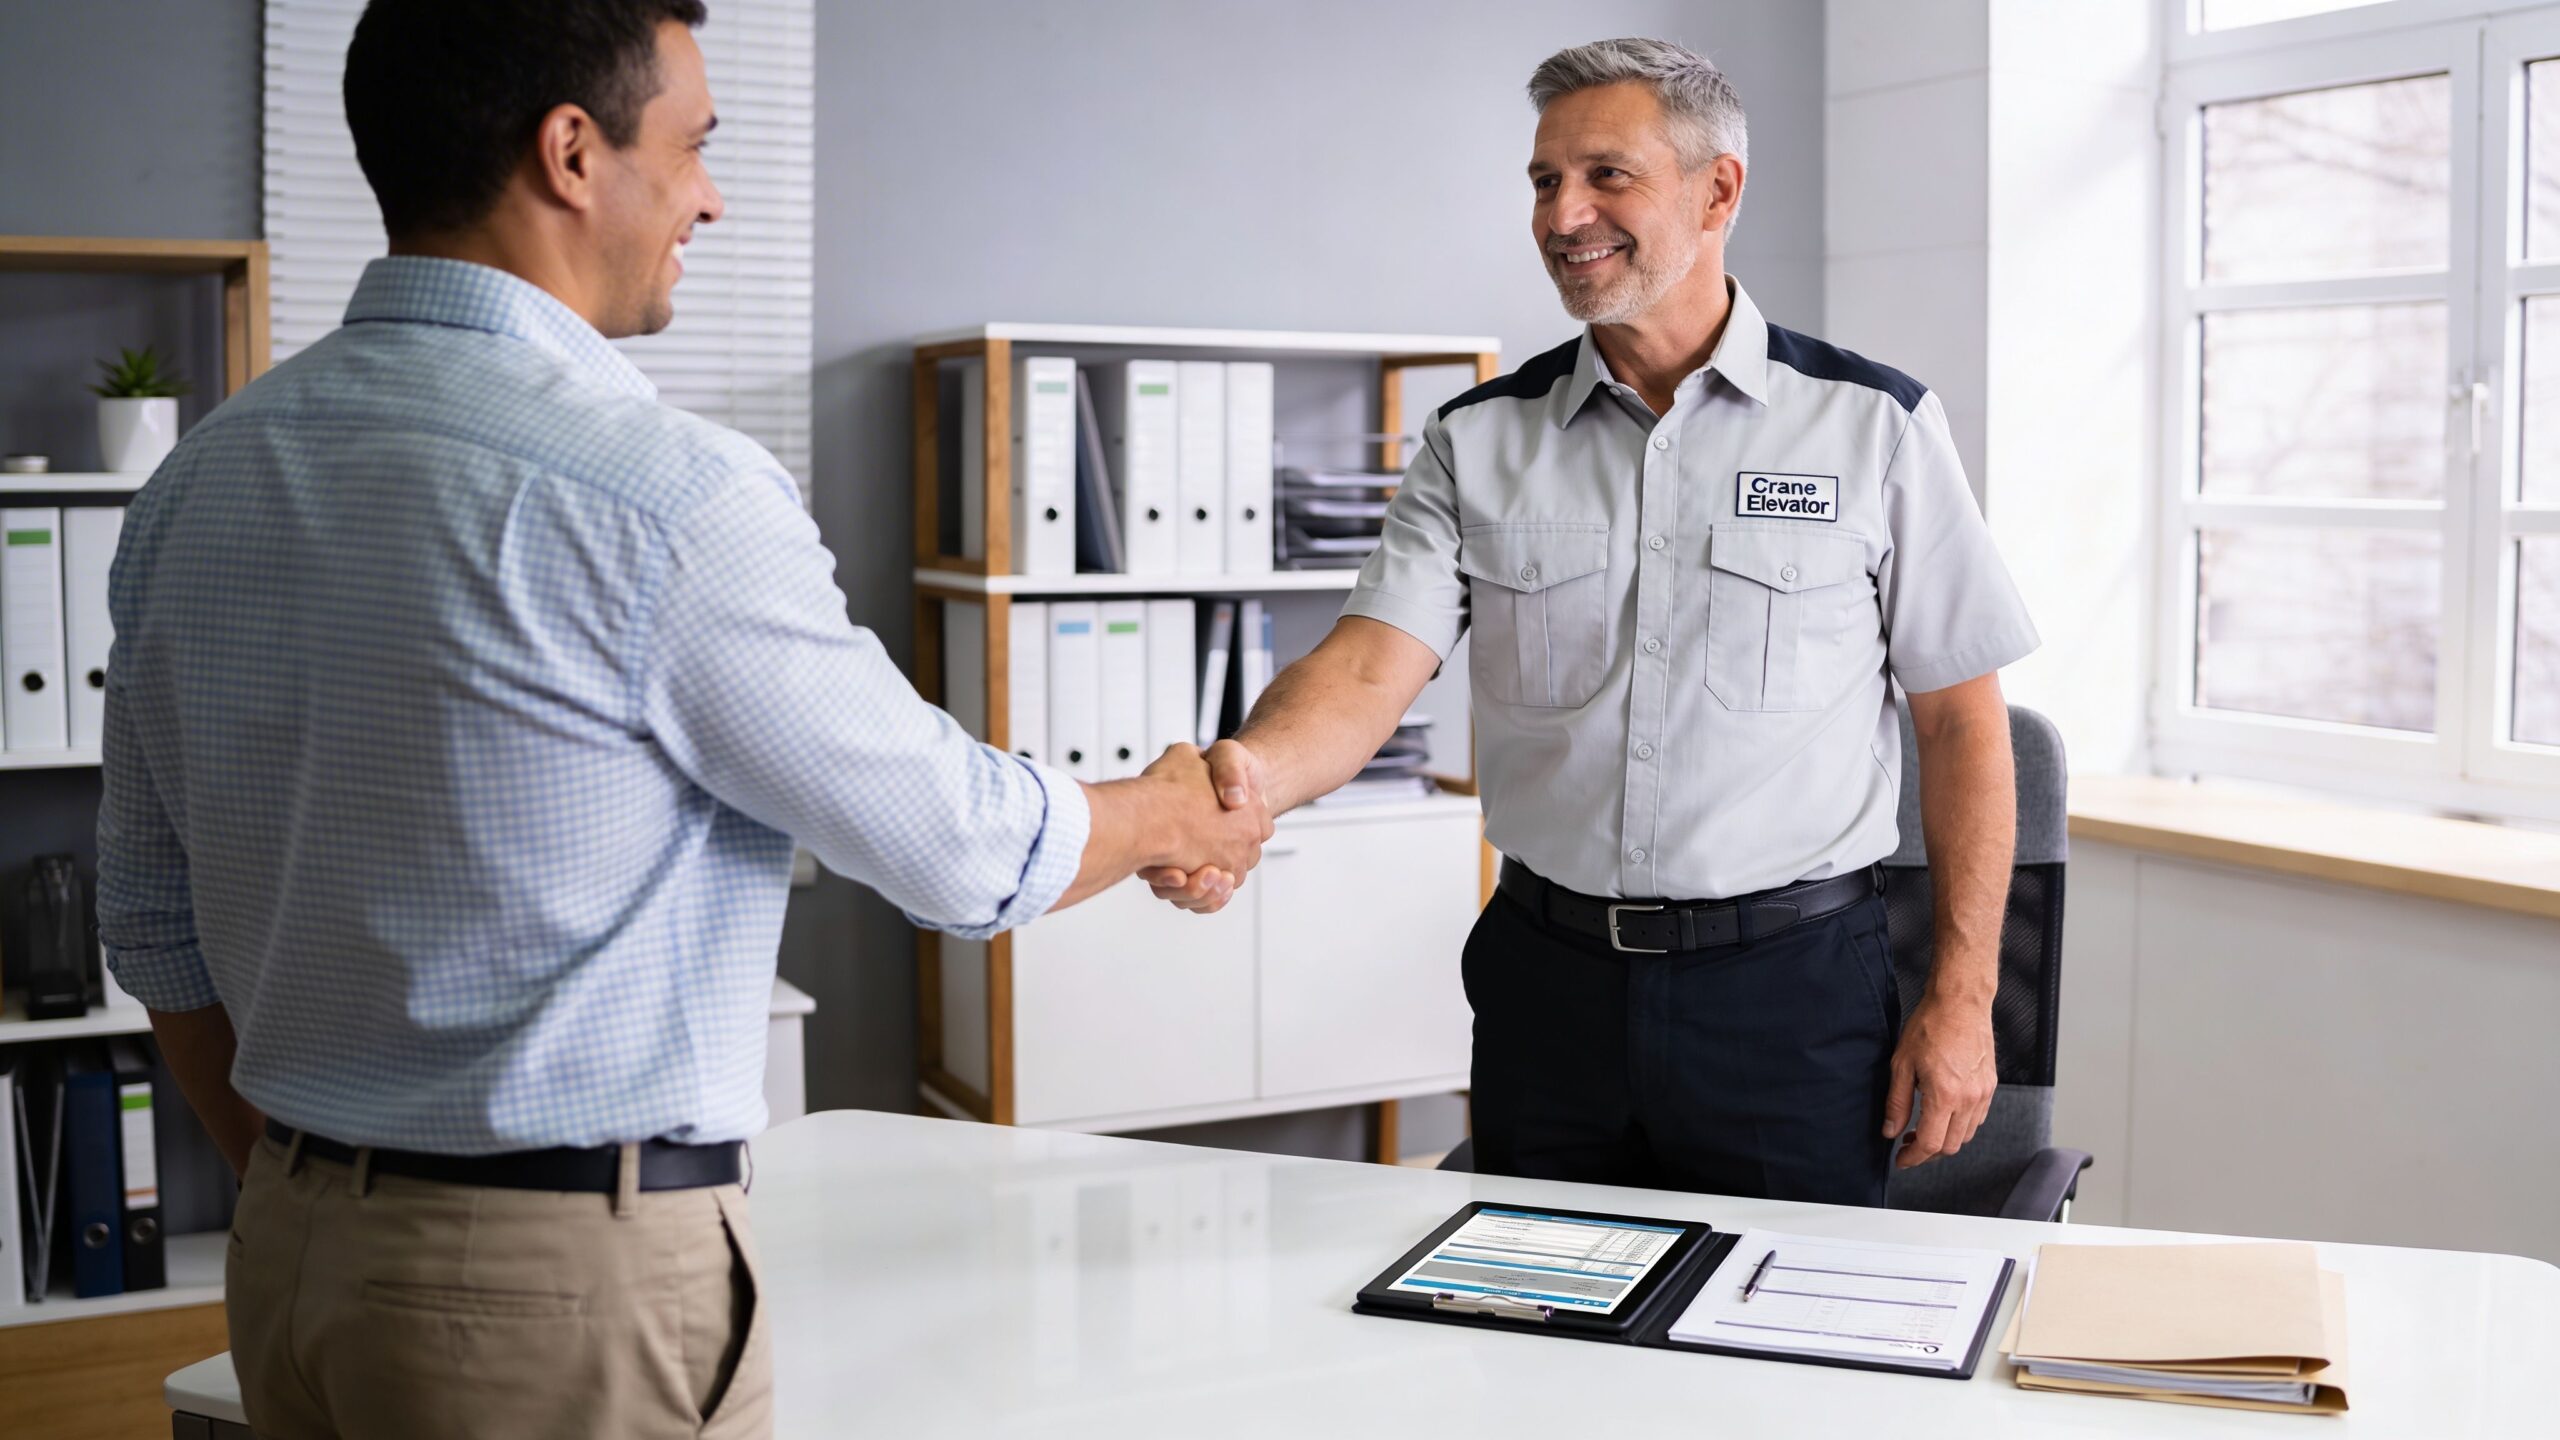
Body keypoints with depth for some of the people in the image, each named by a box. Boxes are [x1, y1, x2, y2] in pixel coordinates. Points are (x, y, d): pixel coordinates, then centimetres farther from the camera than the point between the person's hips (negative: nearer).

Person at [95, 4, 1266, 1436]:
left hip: (291, 1253, 7)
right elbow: (962, 850, -10)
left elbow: (156, 921, 11)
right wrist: (1175, 815, 10)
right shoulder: (659, 491, -20)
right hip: (575, 1279, -7)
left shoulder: (199, 481, 3)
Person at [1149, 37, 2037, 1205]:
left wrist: (1962, 996, -5)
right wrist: (1251, 775, -31)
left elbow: (1961, 722, 0)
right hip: (1546, 980, 2)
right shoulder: (1478, 442, 4)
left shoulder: (1873, 425, -2)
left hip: (1791, 987, -2)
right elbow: (1372, 665, -9)